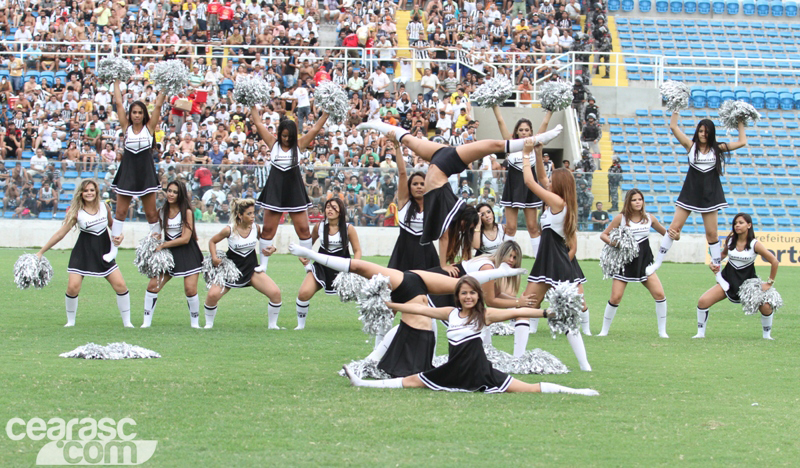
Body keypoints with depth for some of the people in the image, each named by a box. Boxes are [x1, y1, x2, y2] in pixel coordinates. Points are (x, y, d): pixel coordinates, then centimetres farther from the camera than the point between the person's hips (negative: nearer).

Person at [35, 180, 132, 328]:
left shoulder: (104, 207, -1)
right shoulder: (77, 212, -9)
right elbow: (60, 233, -8)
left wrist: (119, 236, -5)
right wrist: (41, 252, -9)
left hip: (104, 253, 3)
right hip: (83, 253, -3)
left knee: (120, 285, -5)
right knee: (73, 287, -14)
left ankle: (127, 322, 7)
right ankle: (70, 321, 8)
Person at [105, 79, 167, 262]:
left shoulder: (149, 128, -1)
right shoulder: (126, 128, 1)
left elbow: (158, 105, -7)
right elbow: (119, 103, -1)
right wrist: (117, 82, -1)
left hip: (146, 175, -1)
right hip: (127, 174, 1)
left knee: (152, 214, 4)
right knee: (120, 212, 4)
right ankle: (113, 249, 9)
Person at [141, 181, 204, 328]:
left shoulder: (186, 212, -10)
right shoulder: (162, 212, 5)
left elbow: (185, 239, -15)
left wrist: (163, 245, -12)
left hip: (188, 255, -4)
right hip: (169, 255, 4)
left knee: (190, 289, -11)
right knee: (153, 285, -7)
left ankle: (195, 323, 8)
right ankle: (146, 322, 1)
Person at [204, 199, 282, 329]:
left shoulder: (255, 227, -7)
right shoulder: (229, 230, -15)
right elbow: (212, 241, 1)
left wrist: (271, 249, -11)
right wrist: (214, 257, -14)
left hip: (252, 269, 3)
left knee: (275, 293, -15)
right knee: (213, 295, -21)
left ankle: (273, 325, 5)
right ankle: (209, 324, 5)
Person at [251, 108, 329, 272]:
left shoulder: (299, 144, 0)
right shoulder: (273, 143, 2)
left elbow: (317, 127, -2)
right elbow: (258, 123, 1)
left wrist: (327, 111, -7)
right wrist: (254, 106, 0)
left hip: (295, 191, 0)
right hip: (274, 190, 0)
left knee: (303, 229, 0)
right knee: (268, 229, 2)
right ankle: (263, 264, 10)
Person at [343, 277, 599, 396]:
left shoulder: (484, 314, -5)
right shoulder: (450, 313, 6)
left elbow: (514, 312, -12)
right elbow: (419, 309, 7)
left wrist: (547, 313, -19)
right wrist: (387, 304, 7)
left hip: (479, 371, -4)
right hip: (453, 372, 4)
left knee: (528, 389, -12)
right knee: (411, 382, 9)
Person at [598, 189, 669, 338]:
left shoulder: (649, 218, 4)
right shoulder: (621, 218, -4)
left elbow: (665, 232, 17)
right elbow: (603, 235, 0)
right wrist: (612, 242, -19)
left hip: (644, 262, 2)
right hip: (625, 263, -2)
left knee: (659, 294, -11)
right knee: (615, 297, -8)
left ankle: (662, 331, 0)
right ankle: (604, 330, 10)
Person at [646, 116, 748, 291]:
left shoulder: (717, 149, 1)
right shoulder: (691, 145, -1)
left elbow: (742, 142, 1)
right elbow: (673, 127, -9)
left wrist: (740, 123, 0)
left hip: (709, 196, 0)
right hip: (690, 193, 0)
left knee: (711, 233, 4)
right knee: (674, 228, -2)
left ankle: (718, 273, 10)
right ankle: (657, 262, 8)